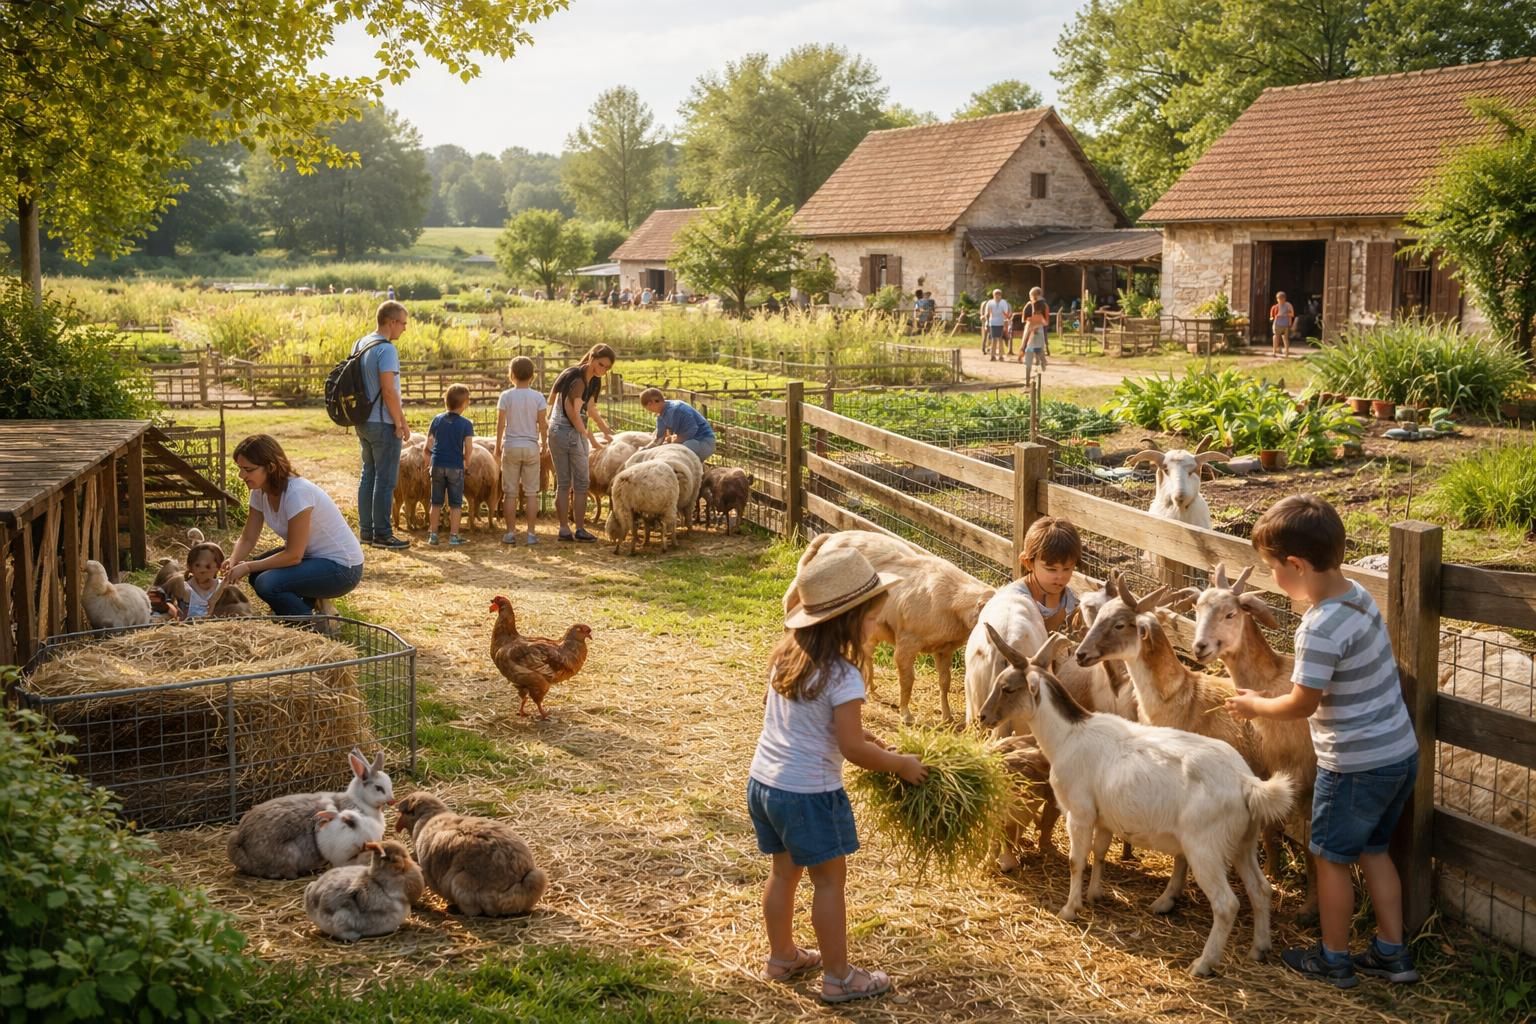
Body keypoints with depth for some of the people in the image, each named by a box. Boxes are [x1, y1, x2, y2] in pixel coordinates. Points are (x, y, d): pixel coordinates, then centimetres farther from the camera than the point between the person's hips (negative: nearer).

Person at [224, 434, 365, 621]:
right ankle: (311, 602, 14)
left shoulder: (296, 493, -28)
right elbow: (247, 539, 2)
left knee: (266, 583, -24)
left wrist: (248, 567, -22)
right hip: (310, 556, 9)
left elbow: (293, 555, -26)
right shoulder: (260, 491, -2)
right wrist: (233, 562, -18)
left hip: (341, 567, -9)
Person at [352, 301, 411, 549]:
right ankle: (382, 534, 1)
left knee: (368, 475, 15)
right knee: (385, 480, -2)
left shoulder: (359, 344, 10)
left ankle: (366, 530, 19)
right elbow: (388, 390, -22)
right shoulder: (387, 349, -18)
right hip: (383, 424, -9)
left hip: (363, 421, 9)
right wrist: (401, 423, -13)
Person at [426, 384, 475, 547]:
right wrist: (466, 462, 3)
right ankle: (453, 536, 4)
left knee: (436, 502, 12)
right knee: (455, 503, 5)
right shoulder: (466, 424, -8)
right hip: (456, 466, -3)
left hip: (438, 465, 3)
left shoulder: (437, 419, 2)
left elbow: (428, 444, 2)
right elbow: (469, 448, -14)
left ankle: (432, 534, 14)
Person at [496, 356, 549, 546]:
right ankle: (531, 533, 4)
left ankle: (510, 532, 5)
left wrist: (498, 447, 5)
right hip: (531, 447, 1)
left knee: (510, 493, 6)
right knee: (531, 492, 6)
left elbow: (500, 423, -5)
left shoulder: (506, 396, -4)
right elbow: (543, 424, -3)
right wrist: (544, 444, 11)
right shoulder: (538, 397, -2)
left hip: (511, 446, -1)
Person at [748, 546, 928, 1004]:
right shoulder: (842, 677, -22)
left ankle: (781, 957, 38)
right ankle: (838, 977, 17)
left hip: (762, 781, 8)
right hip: (808, 794, -8)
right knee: (830, 880, 7)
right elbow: (852, 750, -20)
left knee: (784, 871, 23)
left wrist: (850, 728, 17)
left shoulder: (786, 656, 3)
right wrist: (901, 764, -6)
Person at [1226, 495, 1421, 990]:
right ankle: (1392, 952, 30)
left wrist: (1254, 705, 1)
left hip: (1357, 766, -8)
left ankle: (1333, 959, 25)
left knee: (1332, 857, 11)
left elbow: (1301, 704, -16)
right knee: (1372, 850, 22)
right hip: (1399, 751, 8)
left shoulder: (1320, 628, -26)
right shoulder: (1358, 596, 0)